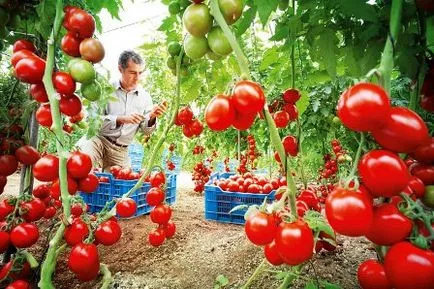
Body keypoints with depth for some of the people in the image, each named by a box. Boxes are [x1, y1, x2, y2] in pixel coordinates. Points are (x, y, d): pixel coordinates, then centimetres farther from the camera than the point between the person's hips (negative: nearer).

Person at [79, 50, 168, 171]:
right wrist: (121, 119, -25)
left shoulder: (145, 96, 3)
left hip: (120, 150, 4)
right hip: (98, 139, -3)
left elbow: (146, 130, 4)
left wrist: (152, 118, -18)